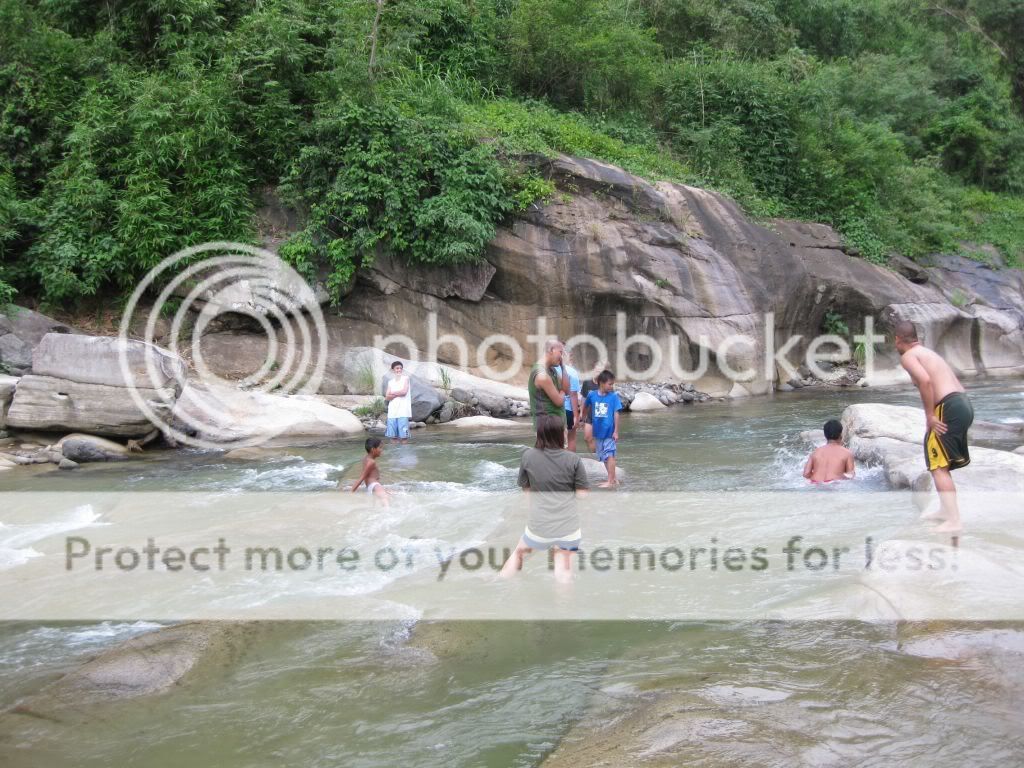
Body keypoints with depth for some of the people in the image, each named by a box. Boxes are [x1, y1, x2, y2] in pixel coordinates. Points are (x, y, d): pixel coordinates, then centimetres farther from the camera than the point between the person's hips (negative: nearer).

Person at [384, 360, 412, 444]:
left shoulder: (405, 378, 4)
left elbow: (404, 391, -10)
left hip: (403, 411, -4)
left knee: (404, 435, -6)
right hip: (392, 411, 4)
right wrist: (398, 394, -10)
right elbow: (387, 397, 4)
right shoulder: (390, 382, 14)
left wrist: (392, 393, 1)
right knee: (393, 435, 3)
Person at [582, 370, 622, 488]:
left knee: (609, 455, -5)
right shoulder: (592, 395, -3)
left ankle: (610, 481, 0)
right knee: (604, 457, 12)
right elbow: (585, 407, 16)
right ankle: (613, 479, 24)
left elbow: (616, 414, -7)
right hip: (598, 431, 4)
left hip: (610, 431, -4)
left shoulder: (613, 396, -9)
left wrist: (616, 431, -8)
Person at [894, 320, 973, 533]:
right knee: (941, 463, 23)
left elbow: (925, 380, -21)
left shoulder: (908, 355, -1)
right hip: (964, 403, 9)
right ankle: (945, 510, 33)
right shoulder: (928, 352, 25)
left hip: (949, 407, -9)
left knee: (938, 466, -5)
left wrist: (929, 416, -16)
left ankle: (953, 521, -11)